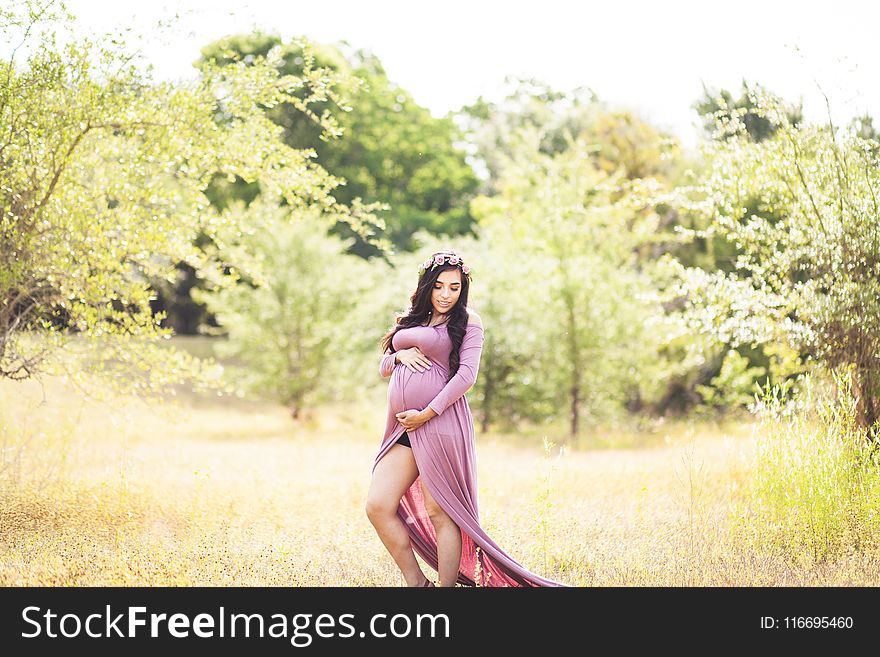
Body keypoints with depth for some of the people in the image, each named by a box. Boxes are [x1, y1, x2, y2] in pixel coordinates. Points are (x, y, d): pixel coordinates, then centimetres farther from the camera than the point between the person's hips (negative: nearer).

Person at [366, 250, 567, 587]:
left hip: (440, 421, -6)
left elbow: (467, 375, -8)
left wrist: (426, 414, -14)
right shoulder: (410, 321, 22)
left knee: (440, 513, -7)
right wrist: (400, 355, -1)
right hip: (402, 427, 6)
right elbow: (384, 366, 23)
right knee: (378, 507, -4)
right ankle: (417, 583, 7)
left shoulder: (467, 321, 3)